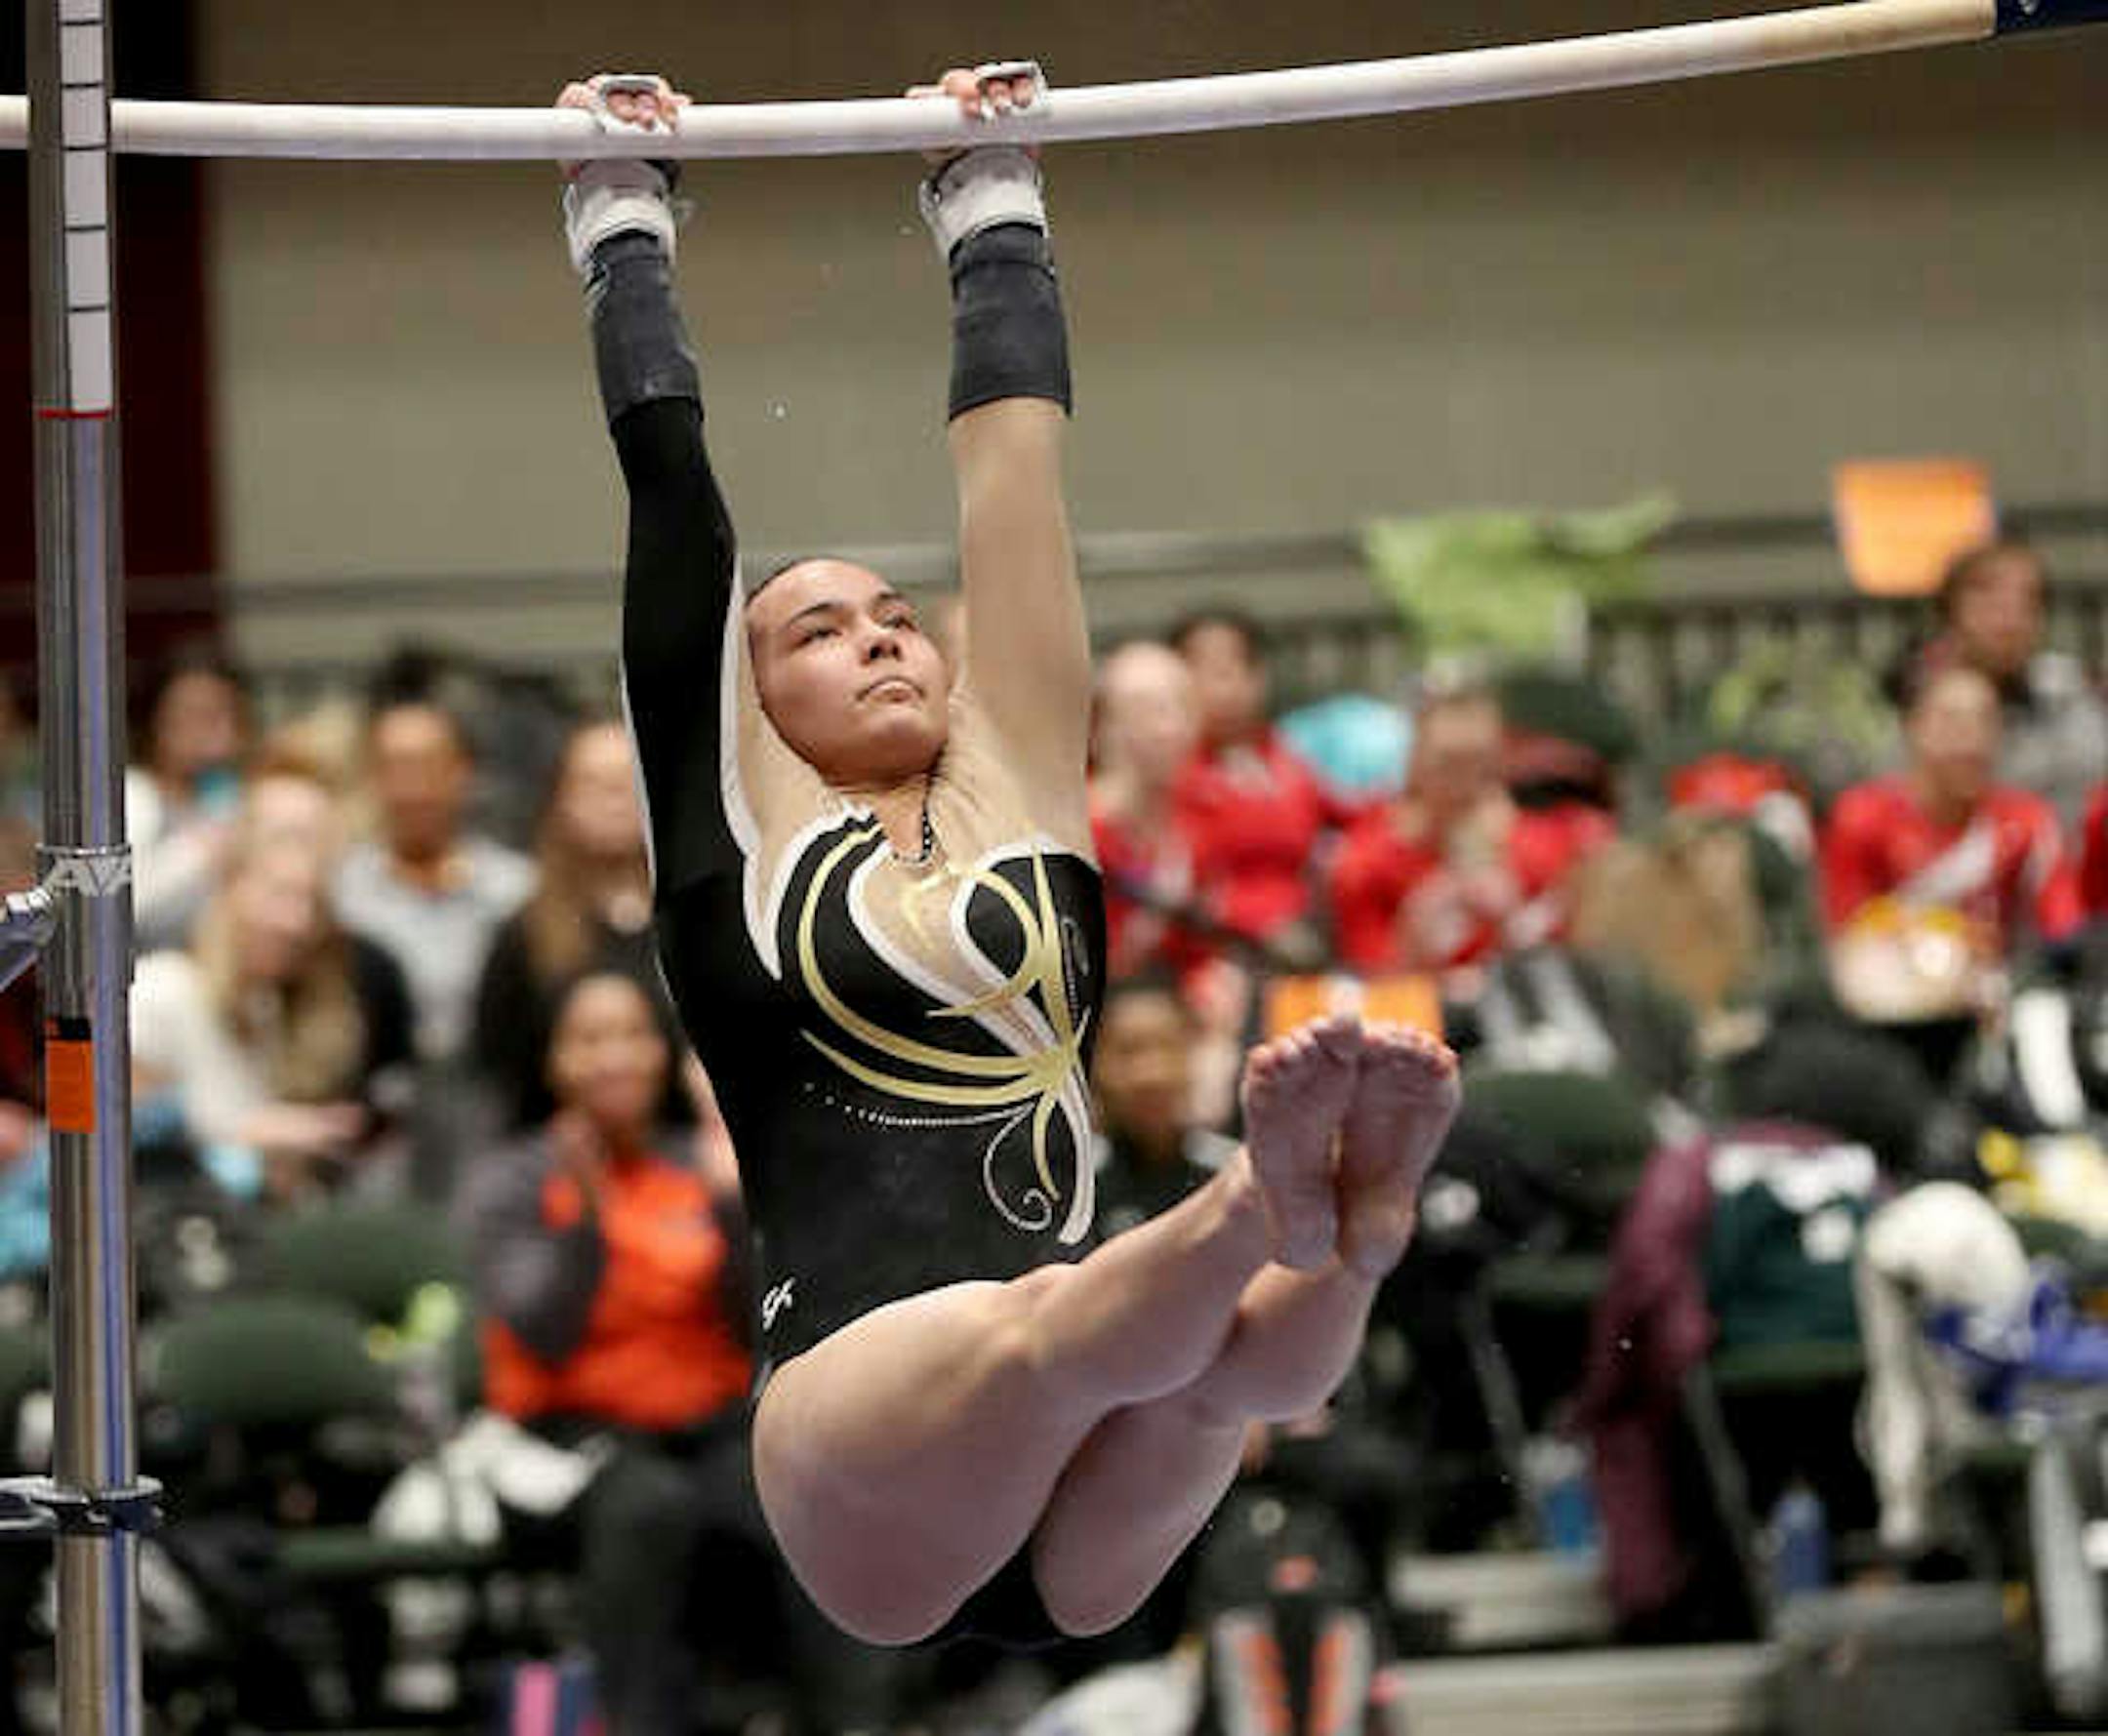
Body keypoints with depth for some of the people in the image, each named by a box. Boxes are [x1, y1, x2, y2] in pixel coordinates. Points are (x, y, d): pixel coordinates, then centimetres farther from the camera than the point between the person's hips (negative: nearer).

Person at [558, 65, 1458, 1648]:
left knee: (1243, 1341, -32)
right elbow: (673, 488, 18)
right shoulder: (738, 824, 16)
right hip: (866, 1446, -3)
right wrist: (624, 223, 29)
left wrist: (996, 198, 35)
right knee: (1055, 1325, -37)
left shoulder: (1015, 792, 24)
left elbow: (1016, 462, 27)